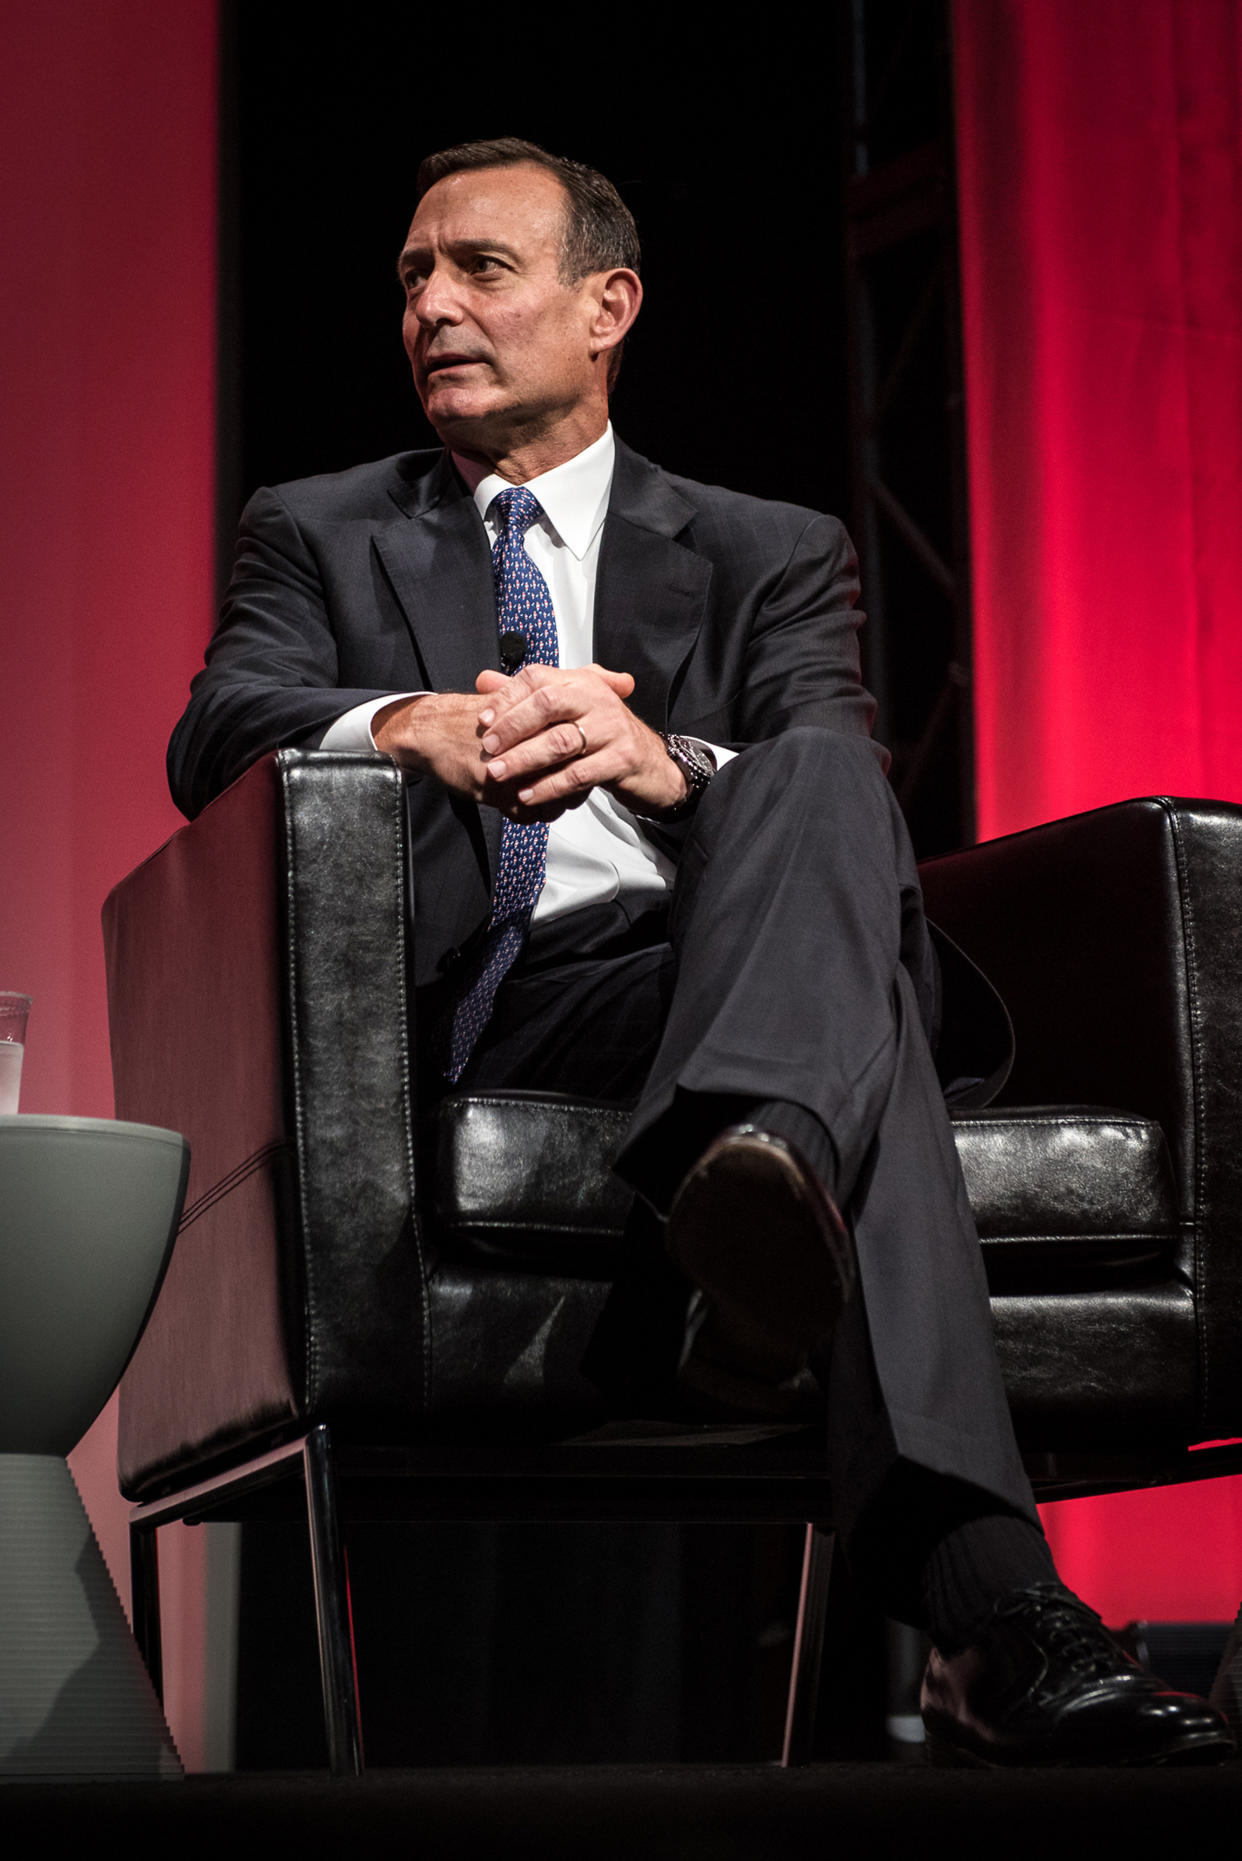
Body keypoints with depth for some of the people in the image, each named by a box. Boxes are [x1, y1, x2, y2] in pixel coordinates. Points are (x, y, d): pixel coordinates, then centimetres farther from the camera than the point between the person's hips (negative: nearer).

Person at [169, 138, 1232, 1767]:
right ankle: (988, 1604, -56)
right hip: (476, 1010, -1)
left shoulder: (770, 558, 25)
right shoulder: (317, 535, 26)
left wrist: (661, 761, -21)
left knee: (819, 784, -35)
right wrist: (411, 725, -21)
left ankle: (759, 1173, -65)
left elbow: (851, 790, 4)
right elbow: (213, 743, 4)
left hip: (717, 957, 2)